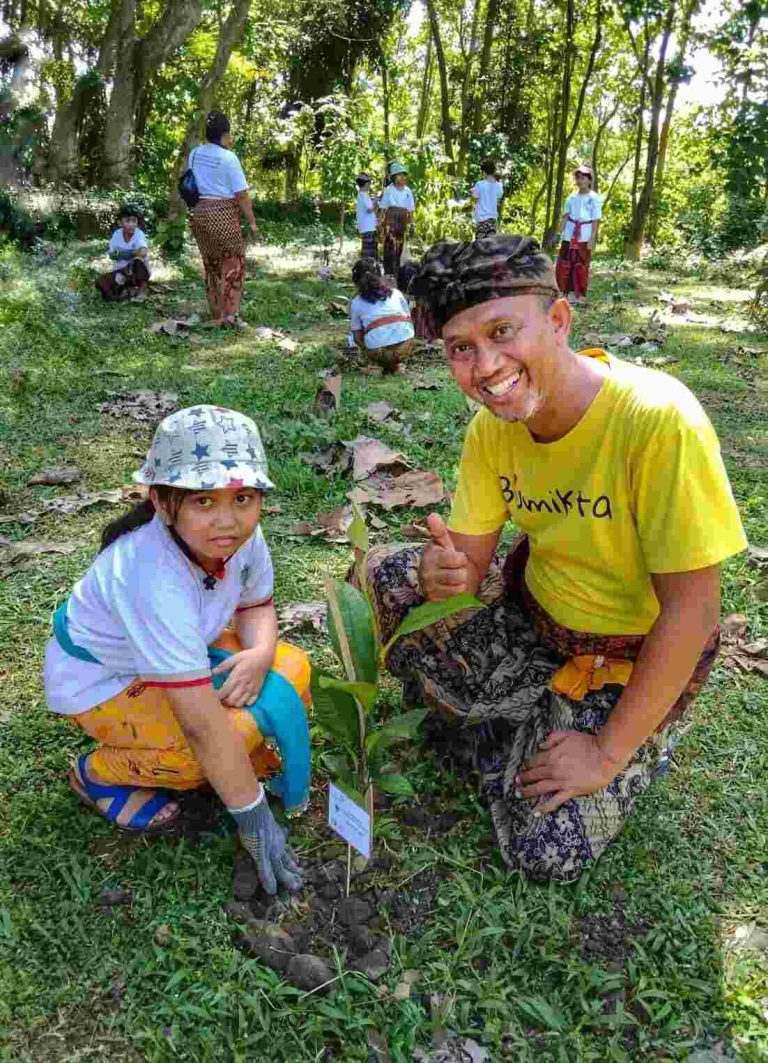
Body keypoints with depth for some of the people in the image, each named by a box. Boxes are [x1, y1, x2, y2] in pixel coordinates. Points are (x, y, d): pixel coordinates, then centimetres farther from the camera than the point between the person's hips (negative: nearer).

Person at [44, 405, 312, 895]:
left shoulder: (241, 536, -20)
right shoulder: (155, 579, -40)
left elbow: (257, 605, 1)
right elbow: (203, 724, -37)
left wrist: (259, 654, -22)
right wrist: (253, 818, -29)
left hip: (176, 651, 7)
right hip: (99, 683, -6)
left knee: (292, 670, -11)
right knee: (234, 729, -26)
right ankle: (102, 774, -1)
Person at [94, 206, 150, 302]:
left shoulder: (139, 234, -21)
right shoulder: (116, 234, -7)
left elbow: (143, 252, -42)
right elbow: (111, 254, 1)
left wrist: (128, 253, -29)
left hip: (140, 270, -3)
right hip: (121, 269, 3)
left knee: (138, 261, -37)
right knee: (100, 282, -17)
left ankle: (141, 290, -14)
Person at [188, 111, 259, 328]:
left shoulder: (195, 154, 5)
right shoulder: (228, 158, -12)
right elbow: (241, 195, -13)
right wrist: (251, 221, -3)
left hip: (200, 213, 6)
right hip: (224, 215, -6)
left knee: (211, 266, 14)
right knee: (233, 265, 4)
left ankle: (216, 315, 21)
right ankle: (229, 315, -2)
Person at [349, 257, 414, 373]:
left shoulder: (356, 303, 9)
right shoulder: (396, 293, 16)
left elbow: (357, 337, 10)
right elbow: (408, 318, 23)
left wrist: (366, 348, 30)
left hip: (379, 352, -2)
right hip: (406, 347, 2)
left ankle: (388, 366, 9)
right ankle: (394, 364, 17)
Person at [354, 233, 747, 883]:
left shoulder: (658, 419, -32)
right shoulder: (494, 426, -11)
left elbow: (691, 610, -26)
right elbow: (472, 556, -5)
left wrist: (608, 752, -19)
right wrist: (444, 572, -31)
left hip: (640, 658, -5)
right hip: (533, 617, 6)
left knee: (547, 851, -12)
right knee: (384, 575, -7)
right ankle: (513, 727, 12)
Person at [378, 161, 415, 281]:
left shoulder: (407, 191, 10)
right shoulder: (389, 190, 0)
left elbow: (410, 209, 13)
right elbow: (383, 207, 1)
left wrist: (411, 224, 7)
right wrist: (380, 222, -5)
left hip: (402, 221, 5)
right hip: (390, 220, -5)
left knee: (399, 248, 8)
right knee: (390, 246, -13)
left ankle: (395, 273, 16)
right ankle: (388, 272, -13)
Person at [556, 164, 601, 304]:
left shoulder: (594, 198, -3)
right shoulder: (572, 197, 9)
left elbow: (596, 220, -6)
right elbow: (566, 215, 12)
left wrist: (592, 238, -12)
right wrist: (562, 232, 2)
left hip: (584, 235, -4)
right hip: (570, 233, 4)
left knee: (581, 265, 1)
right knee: (564, 263, 3)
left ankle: (579, 295, 9)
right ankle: (568, 291, 13)